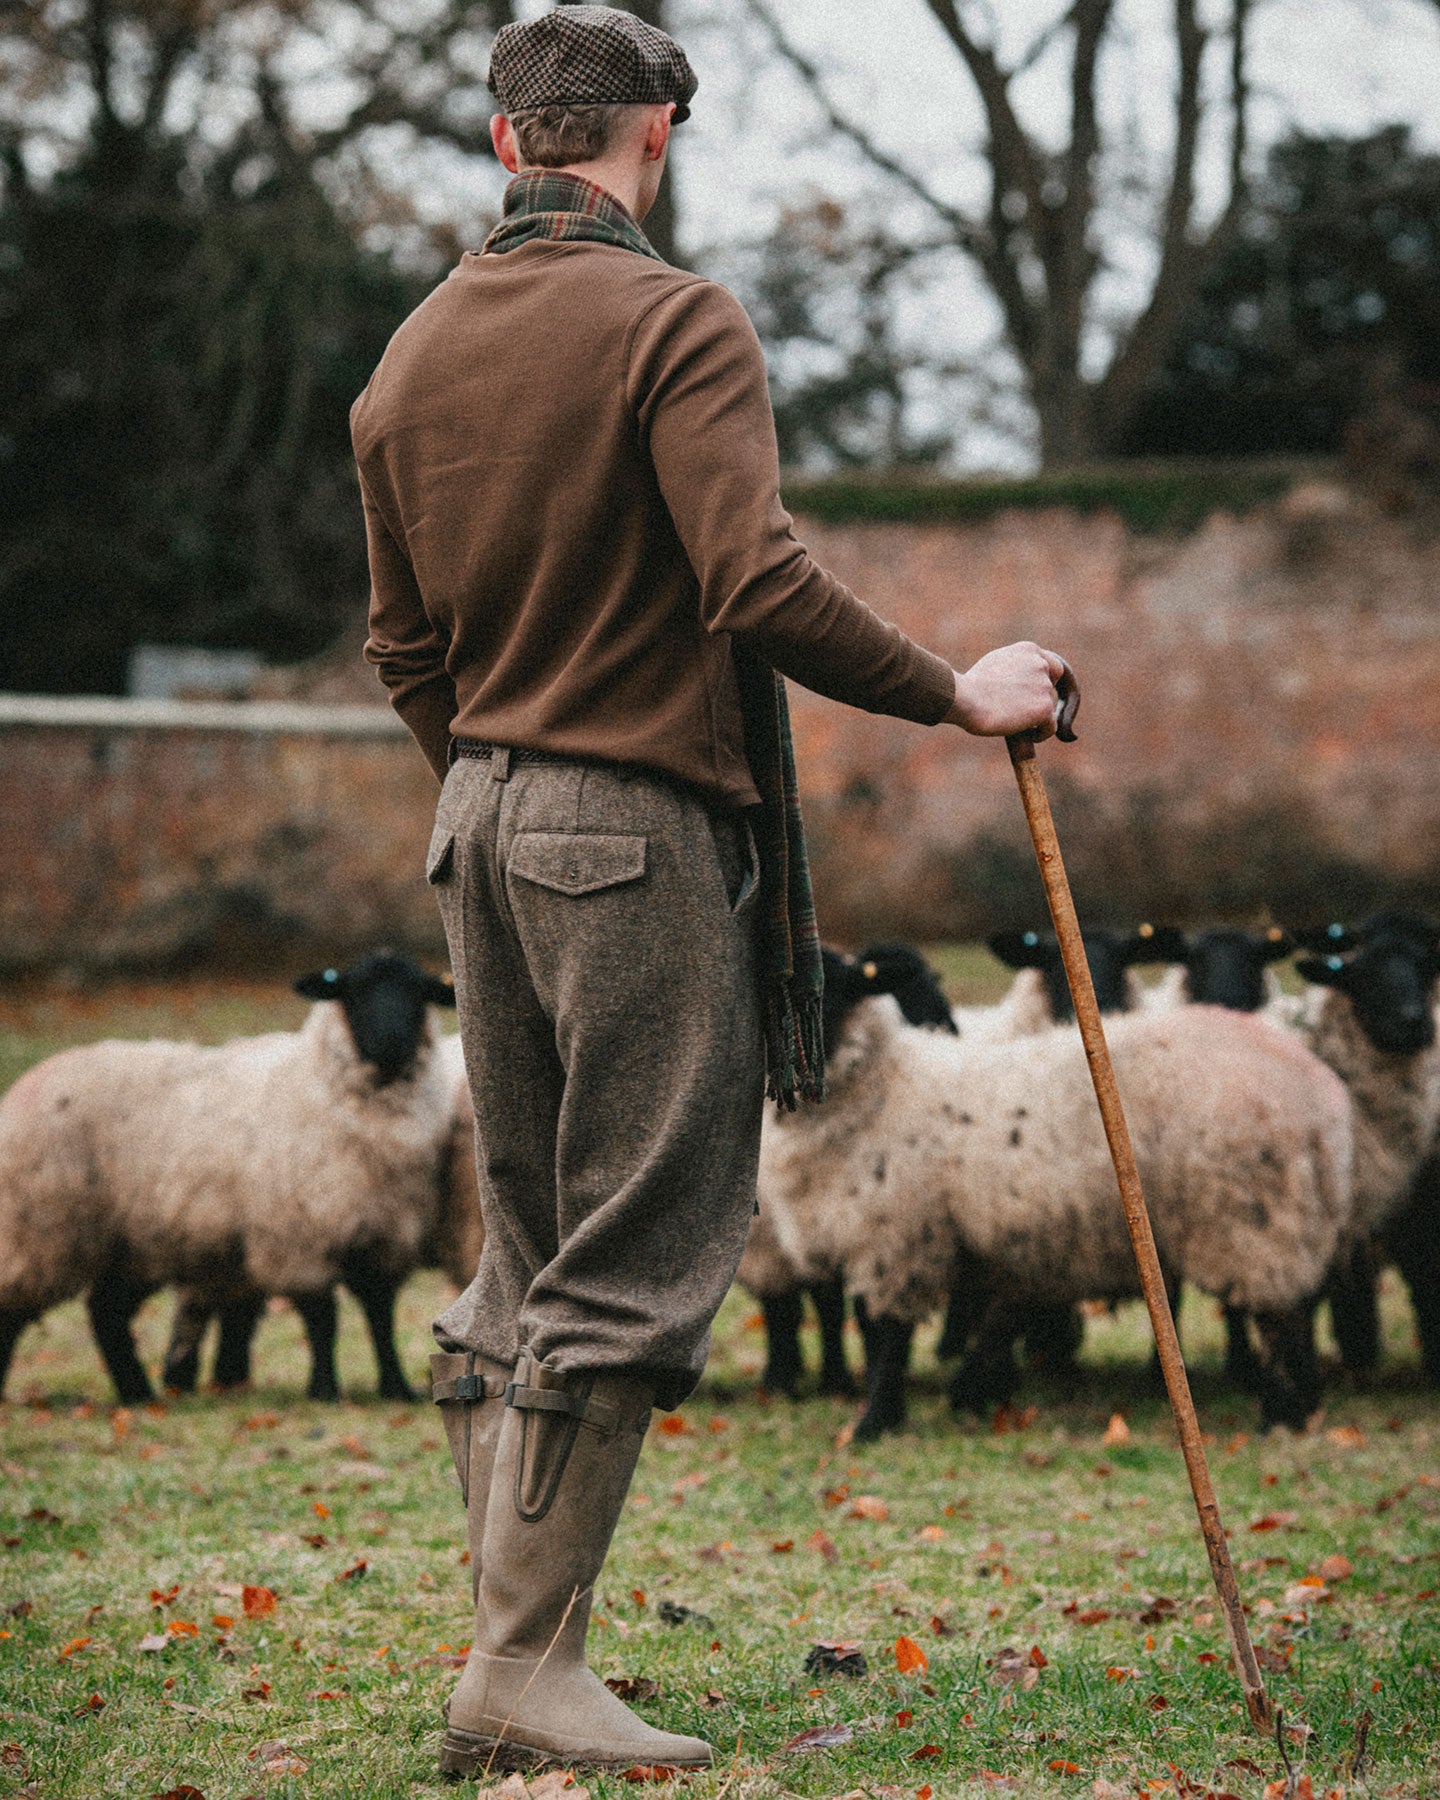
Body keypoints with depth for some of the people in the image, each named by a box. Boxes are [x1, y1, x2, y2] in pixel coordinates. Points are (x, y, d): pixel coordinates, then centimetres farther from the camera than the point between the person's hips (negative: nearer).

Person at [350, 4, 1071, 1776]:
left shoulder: (416, 349, 12)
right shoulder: (672, 322, -11)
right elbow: (760, 585, -21)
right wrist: (953, 694, -11)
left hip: (480, 820, 8)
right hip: (643, 828, -8)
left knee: (527, 1243, 13)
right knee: (633, 1261, -4)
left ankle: (507, 1652, 13)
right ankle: (525, 1673, -5)